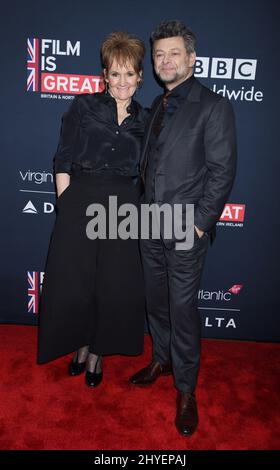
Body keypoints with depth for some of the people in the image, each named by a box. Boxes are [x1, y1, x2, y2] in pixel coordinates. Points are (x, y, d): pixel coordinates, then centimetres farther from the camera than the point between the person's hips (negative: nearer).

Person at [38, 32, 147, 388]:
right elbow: (63, 161, 0)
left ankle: (97, 351, 30)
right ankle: (80, 345, 32)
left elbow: (142, 173, 13)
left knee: (116, 286, 6)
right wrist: (67, 205, -6)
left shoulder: (144, 120, 11)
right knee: (74, 282, 5)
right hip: (80, 202, -2)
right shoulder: (84, 105, 3)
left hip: (124, 208, 2)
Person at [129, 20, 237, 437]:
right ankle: (162, 360, 41)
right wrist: (146, 209, 8)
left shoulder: (213, 106, -6)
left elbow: (222, 171, -11)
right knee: (156, 301, 18)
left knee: (183, 309, 2)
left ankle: (186, 391, 22)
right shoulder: (156, 106, 14)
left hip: (186, 230, -6)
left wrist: (200, 223, -15)